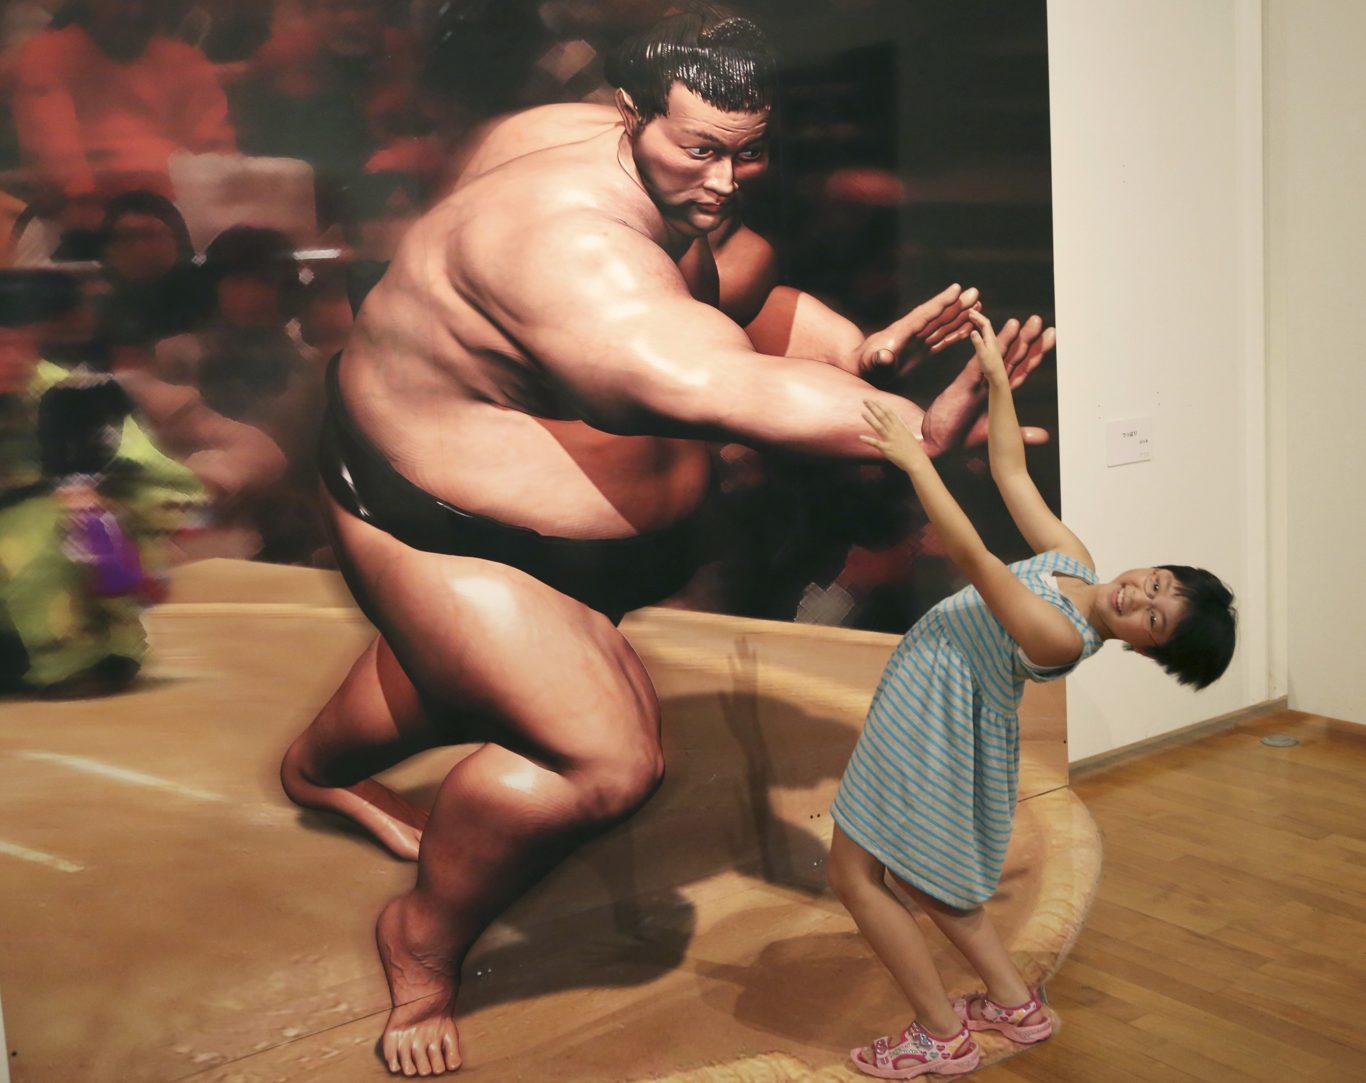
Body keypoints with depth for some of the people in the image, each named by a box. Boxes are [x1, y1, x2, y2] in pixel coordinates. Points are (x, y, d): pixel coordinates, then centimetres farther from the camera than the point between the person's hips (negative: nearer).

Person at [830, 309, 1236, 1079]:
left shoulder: (1061, 640, -30)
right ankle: (1016, 1005, 31)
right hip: (926, 702, 9)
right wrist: (997, 377, -6)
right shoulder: (1073, 557, -6)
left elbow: (971, 554, -36)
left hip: (935, 719, -9)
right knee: (926, 875, 21)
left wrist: (914, 459, -33)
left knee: (856, 875, 0)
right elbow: (1010, 472, 0)